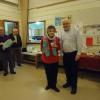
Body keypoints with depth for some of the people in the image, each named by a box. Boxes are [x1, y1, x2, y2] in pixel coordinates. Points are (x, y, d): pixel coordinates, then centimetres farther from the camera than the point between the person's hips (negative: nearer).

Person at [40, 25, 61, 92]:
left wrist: (56, 46, -15)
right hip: (46, 59, -1)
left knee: (54, 73, 8)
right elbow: (42, 48, 1)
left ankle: (54, 85, 26)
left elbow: (59, 48, 4)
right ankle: (49, 84, 33)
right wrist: (44, 52, -9)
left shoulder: (56, 39, -2)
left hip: (55, 59, 1)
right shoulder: (44, 39, -8)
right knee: (48, 73, 13)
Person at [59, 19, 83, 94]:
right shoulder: (61, 32, 8)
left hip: (73, 54, -5)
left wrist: (78, 53, -14)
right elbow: (60, 43, 9)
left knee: (74, 70, 4)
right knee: (67, 69, 16)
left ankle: (74, 86, 18)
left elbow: (79, 43, -10)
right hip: (65, 54, 5)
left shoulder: (76, 31, -7)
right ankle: (69, 82, 36)